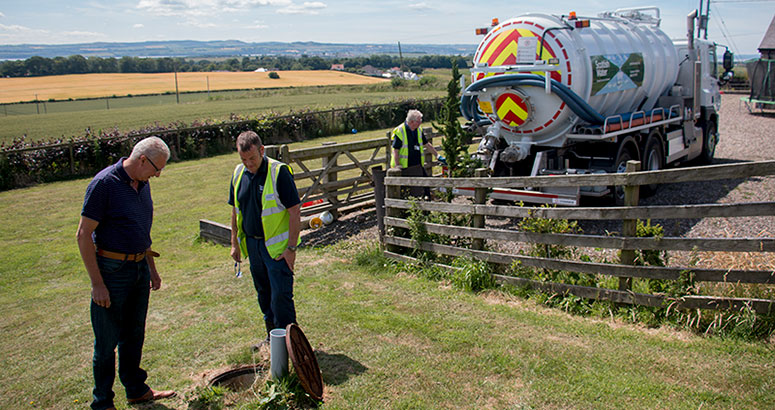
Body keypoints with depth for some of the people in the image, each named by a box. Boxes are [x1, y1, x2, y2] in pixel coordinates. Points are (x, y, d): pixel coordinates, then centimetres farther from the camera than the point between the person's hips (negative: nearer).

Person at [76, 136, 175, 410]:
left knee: (134, 335, 18)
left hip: (139, 268, 7)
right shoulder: (104, 183, -17)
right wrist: (97, 284, -18)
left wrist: (152, 268, 19)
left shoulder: (142, 183, 7)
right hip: (112, 271, -7)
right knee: (107, 341, 5)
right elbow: (83, 235, -16)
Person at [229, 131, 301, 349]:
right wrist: (235, 243, 15)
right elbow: (236, 210, 16)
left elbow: (295, 211, -14)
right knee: (264, 294, 16)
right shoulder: (239, 173, 6)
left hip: (277, 246, -7)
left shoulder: (279, 172, -14)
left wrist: (291, 248, -17)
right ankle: (272, 337, 31)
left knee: (281, 295, -6)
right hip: (252, 244, 7)